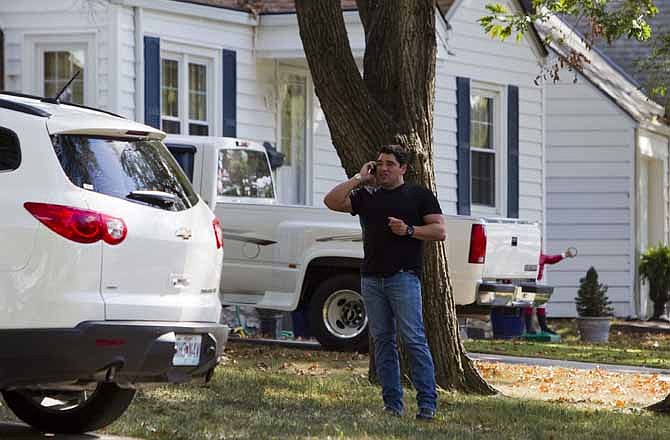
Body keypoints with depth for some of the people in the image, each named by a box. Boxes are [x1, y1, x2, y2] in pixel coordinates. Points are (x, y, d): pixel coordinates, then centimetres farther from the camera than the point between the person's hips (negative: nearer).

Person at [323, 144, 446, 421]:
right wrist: (359, 179, 6)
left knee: (413, 339, -12)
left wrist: (409, 230, -11)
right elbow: (332, 202, 5)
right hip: (371, 278, 5)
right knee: (382, 341, 4)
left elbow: (440, 231, 2)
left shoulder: (419, 195, 7)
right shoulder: (366, 196, 17)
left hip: (404, 276, -5)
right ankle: (392, 404, 7)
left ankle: (427, 402, -12)